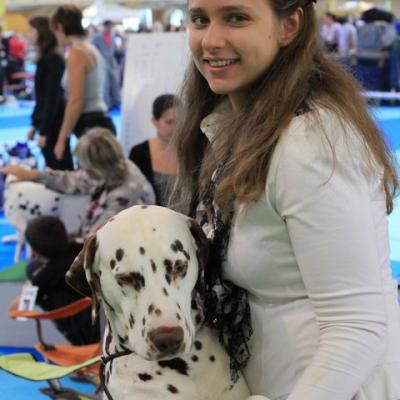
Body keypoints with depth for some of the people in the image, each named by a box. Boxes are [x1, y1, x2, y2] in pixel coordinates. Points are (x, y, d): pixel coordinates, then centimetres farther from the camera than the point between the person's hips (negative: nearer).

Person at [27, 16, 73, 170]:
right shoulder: (45, 58, 13)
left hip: (54, 124, -9)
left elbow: (53, 97, -18)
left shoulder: (53, 59, -15)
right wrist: (35, 124, 19)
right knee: (54, 170, 11)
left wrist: (44, 131, -18)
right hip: (48, 123, 9)